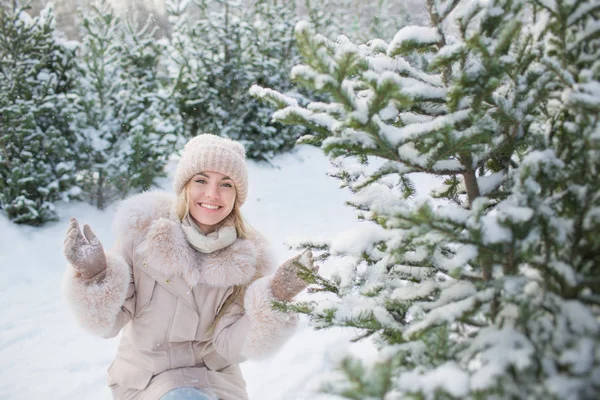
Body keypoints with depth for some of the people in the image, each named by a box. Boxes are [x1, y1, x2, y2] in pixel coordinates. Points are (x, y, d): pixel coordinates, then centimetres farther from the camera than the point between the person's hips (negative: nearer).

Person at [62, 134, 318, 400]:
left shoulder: (247, 256, -9)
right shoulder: (143, 228, -13)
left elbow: (230, 343, -11)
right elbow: (108, 321, -9)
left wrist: (275, 300, -25)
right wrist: (95, 276, -29)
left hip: (214, 376, 2)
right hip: (145, 375, -1)